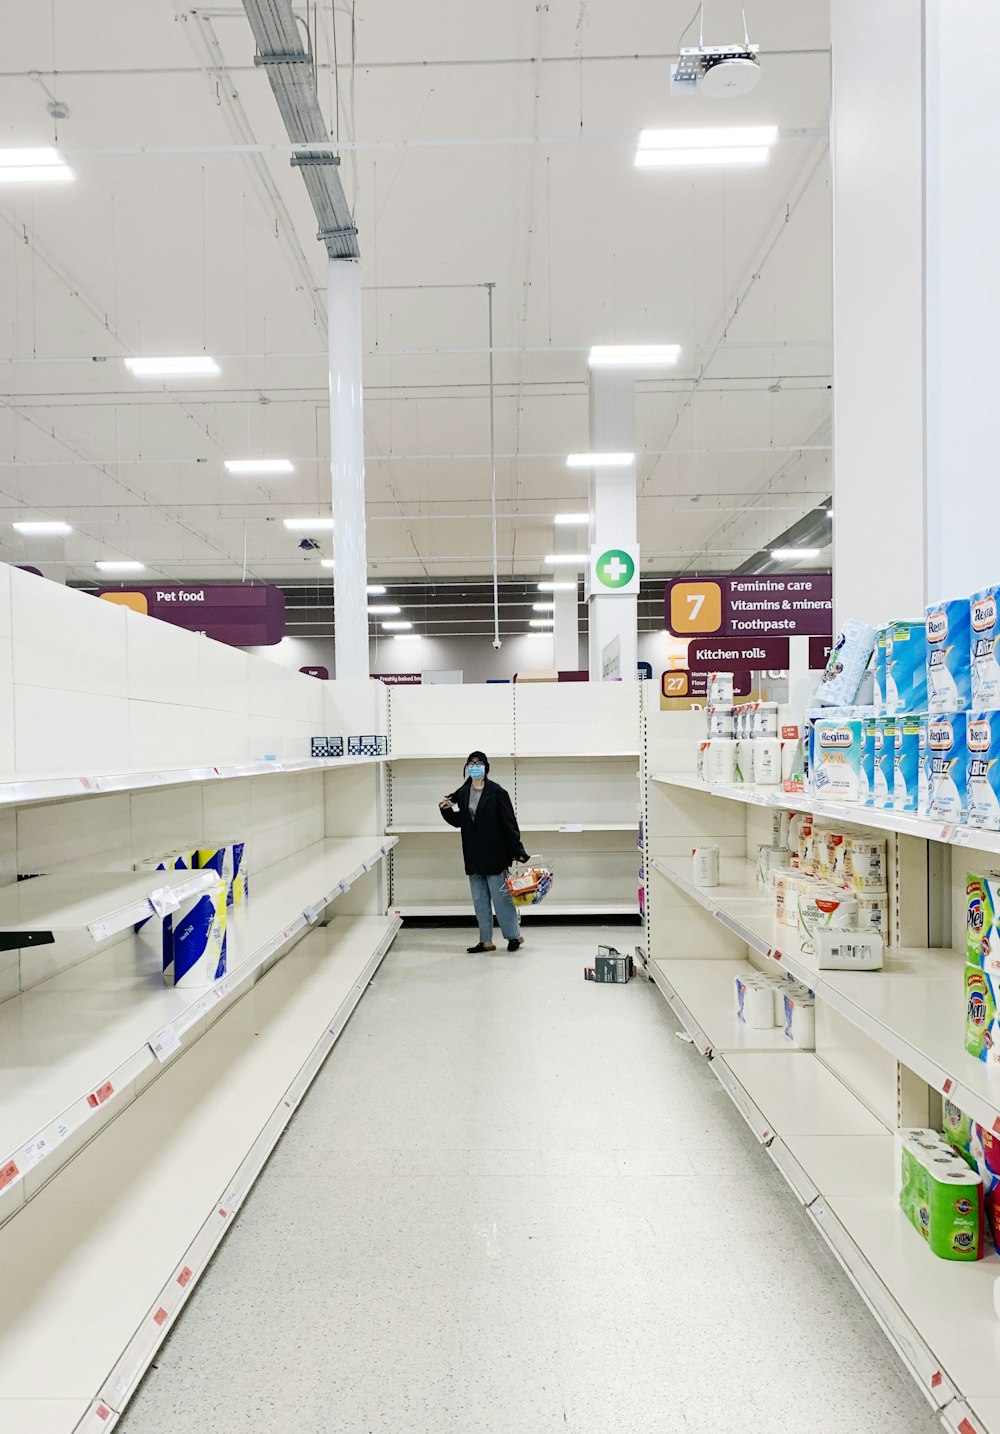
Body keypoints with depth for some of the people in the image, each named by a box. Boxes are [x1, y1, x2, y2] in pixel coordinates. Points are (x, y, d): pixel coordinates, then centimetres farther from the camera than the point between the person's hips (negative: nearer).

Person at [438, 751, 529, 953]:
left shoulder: (496, 792, -9)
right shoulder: (462, 793, 7)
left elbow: (509, 822, -11)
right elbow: (458, 822, 15)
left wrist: (517, 850, -14)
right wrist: (447, 809, -3)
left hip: (494, 853, -6)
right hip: (473, 855, 6)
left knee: (501, 895, 0)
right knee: (479, 899, 10)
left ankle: (514, 935, 15)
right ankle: (486, 941, 18)